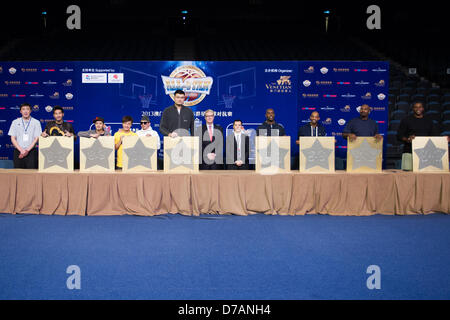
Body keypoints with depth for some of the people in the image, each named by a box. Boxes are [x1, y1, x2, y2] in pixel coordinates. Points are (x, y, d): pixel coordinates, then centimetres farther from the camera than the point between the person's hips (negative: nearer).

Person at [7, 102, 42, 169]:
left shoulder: (36, 122, 4)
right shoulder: (15, 122, 8)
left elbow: (36, 138, -1)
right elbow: (13, 138, 4)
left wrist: (27, 150, -11)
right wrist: (21, 150, -8)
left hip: (31, 151, -1)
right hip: (18, 152, 1)